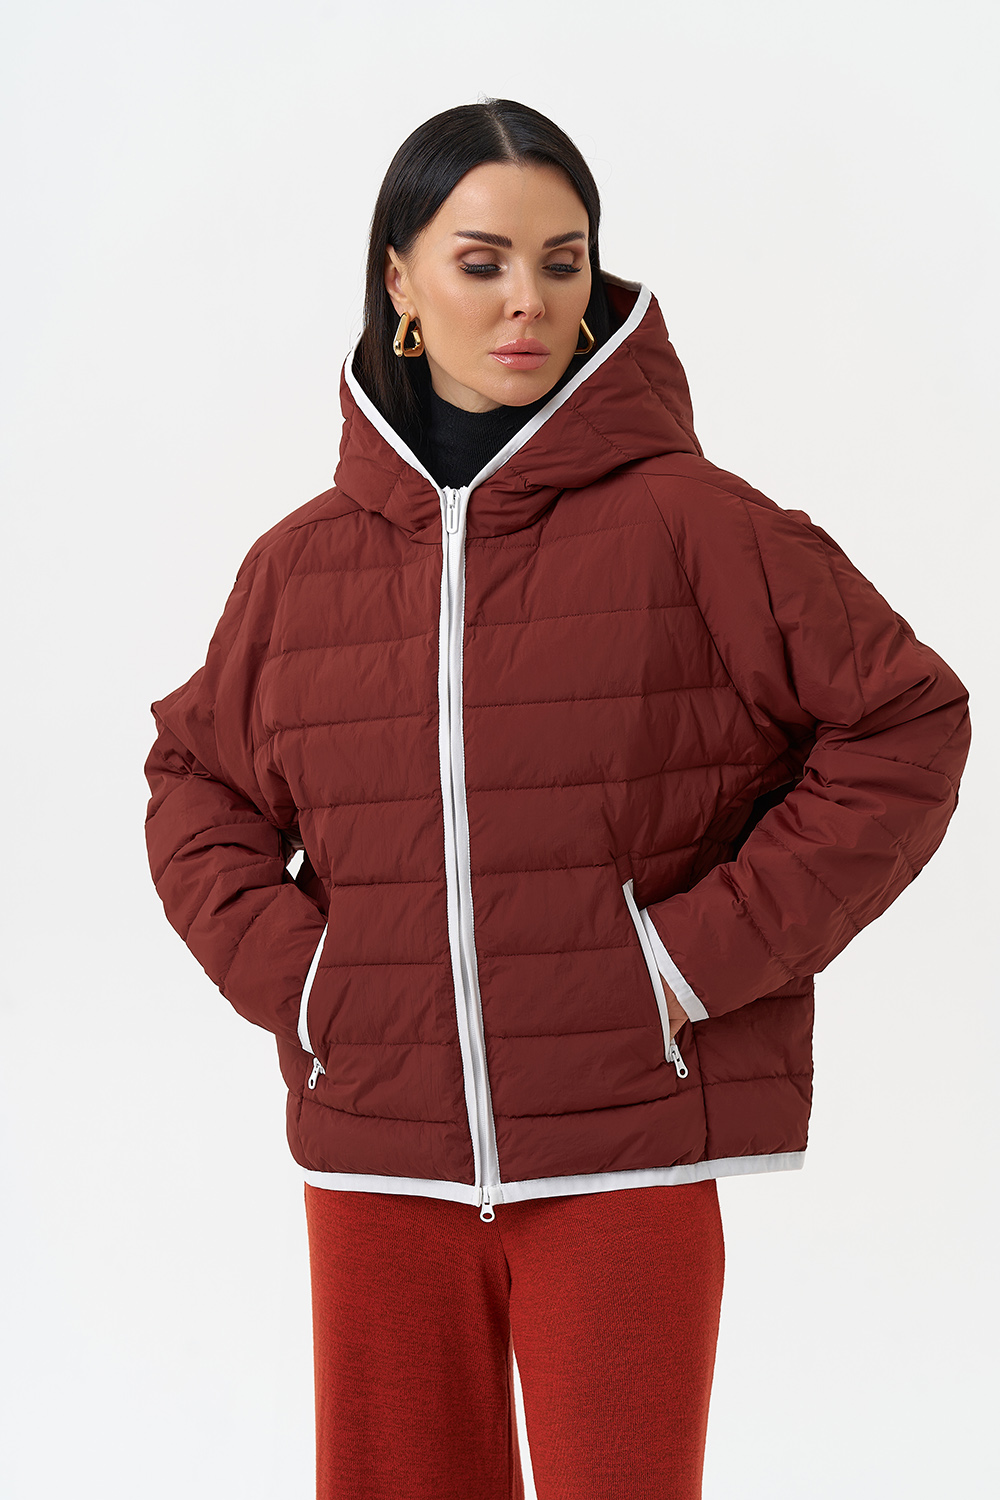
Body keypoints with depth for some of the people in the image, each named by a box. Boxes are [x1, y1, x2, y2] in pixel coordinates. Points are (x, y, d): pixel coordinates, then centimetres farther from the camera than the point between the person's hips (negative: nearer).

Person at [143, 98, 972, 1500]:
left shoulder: (688, 518, -5)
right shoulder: (302, 560, 6)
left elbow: (905, 726, -4)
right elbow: (195, 780, 18)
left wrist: (705, 954, -10)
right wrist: (287, 968, 2)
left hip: (626, 1151, -3)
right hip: (377, 1147, 3)